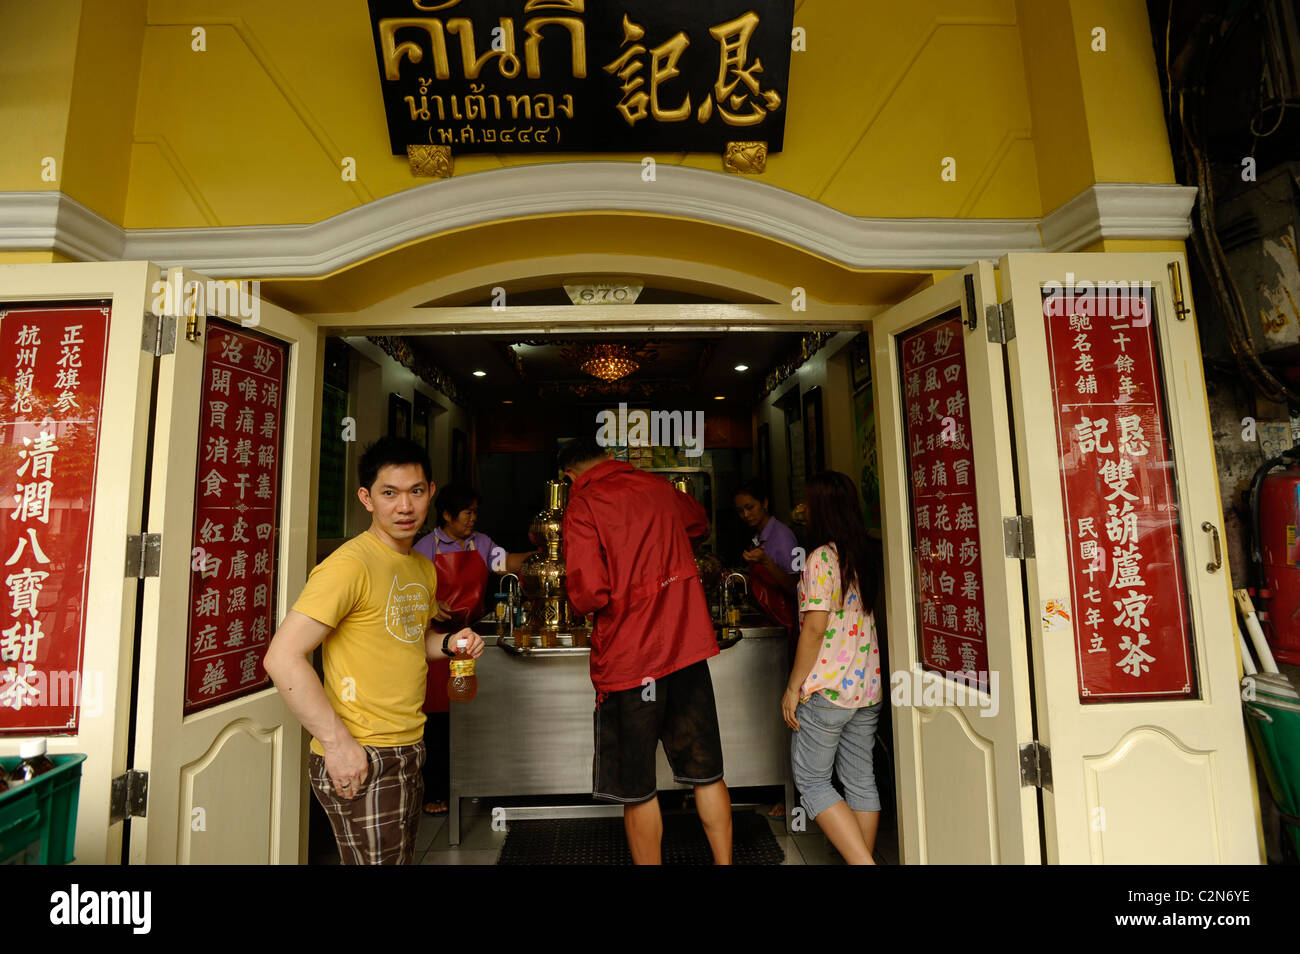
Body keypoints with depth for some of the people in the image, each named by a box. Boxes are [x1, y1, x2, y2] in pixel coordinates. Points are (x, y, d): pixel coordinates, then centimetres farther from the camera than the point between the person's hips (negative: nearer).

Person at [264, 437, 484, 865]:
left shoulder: (424, 568, 9)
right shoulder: (350, 563, -18)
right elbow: (283, 657, -23)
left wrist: (449, 643, 3)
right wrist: (337, 743, -22)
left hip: (408, 753, 8)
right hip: (359, 763, -8)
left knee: (402, 857, 22)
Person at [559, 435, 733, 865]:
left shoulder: (581, 507, -10)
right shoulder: (659, 486, 7)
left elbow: (588, 593, -18)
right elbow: (698, 521, 28)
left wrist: (578, 597, 5)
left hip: (629, 656, -5)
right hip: (688, 643, 5)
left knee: (636, 789, 12)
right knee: (706, 772, 18)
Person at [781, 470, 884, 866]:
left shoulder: (821, 557, -16)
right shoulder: (864, 557, 8)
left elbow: (815, 627, -19)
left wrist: (793, 686, -11)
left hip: (827, 688, -8)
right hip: (868, 686, 8)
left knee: (811, 780, 5)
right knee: (860, 781, 14)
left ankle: (862, 862, 1)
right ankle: (863, 857, 23)